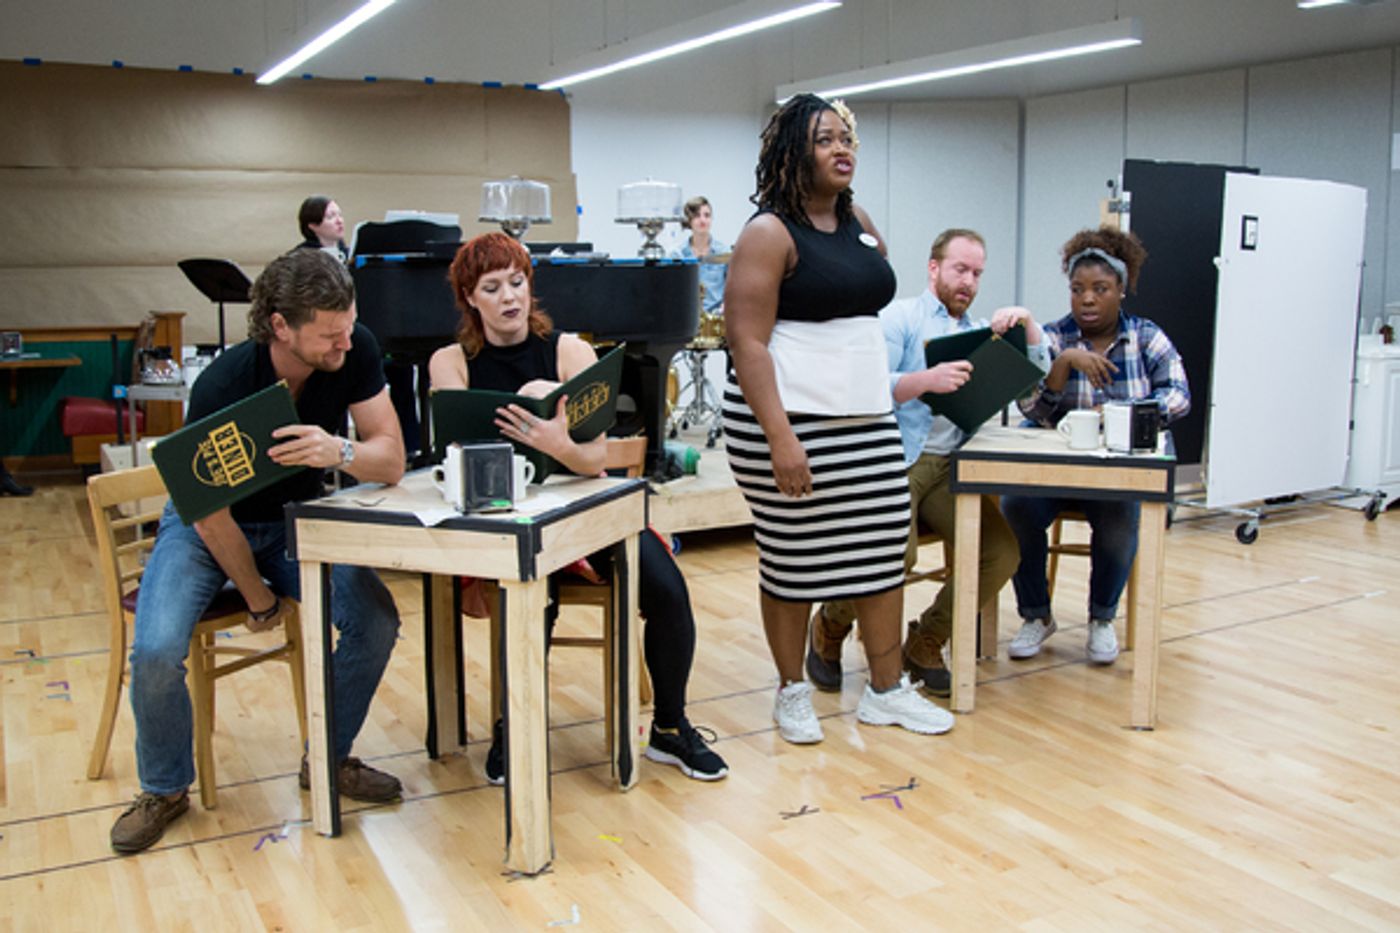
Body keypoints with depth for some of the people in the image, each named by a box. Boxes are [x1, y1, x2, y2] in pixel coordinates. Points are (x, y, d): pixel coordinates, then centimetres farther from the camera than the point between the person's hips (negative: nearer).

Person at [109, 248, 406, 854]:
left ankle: (329, 759, 8)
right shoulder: (222, 388, -30)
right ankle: (165, 789, 5)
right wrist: (260, 599, -10)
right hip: (208, 527, -3)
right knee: (157, 650, -25)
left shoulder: (354, 351, -20)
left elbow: (392, 460, -19)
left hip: (295, 519, 3)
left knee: (376, 621, -18)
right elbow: (212, 516, -21)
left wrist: (340, 452, -42)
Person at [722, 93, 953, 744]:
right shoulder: (769, 232, -9)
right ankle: (792, 691, 22)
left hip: (868, 420, 7)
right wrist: (780, 438, -23)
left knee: (882, 549, 9)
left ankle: (886, 690, 22)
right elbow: (746, 340, -17)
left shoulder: (857, 221, 13)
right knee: (793, 560, 4)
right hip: (788, 419, -7)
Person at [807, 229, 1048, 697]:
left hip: (951, 466, 6)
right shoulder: (900, 317, 5)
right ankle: (829, 626, 2)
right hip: (897, 460, -6)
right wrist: (928, 380, -27)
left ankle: (924, 644, 6)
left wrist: (1027, 322, 0)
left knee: (1002, 554, -16)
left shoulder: (981, 332, 24)